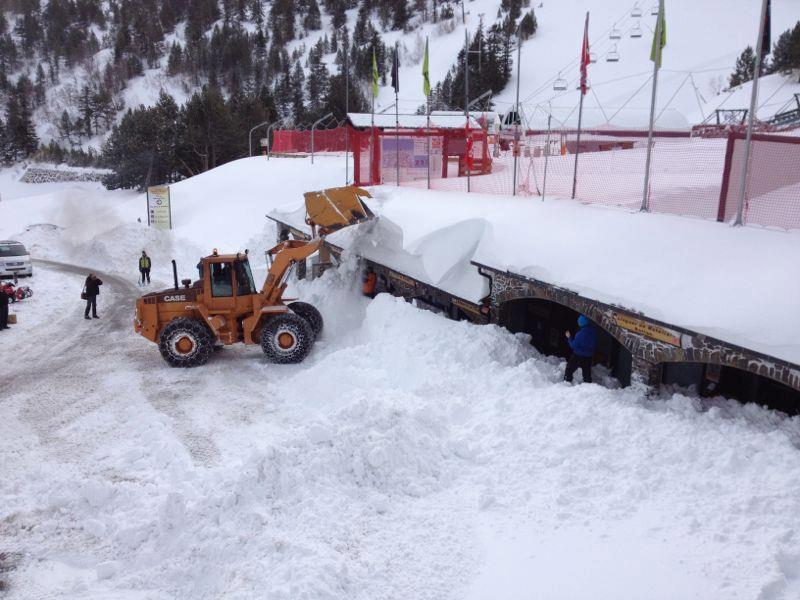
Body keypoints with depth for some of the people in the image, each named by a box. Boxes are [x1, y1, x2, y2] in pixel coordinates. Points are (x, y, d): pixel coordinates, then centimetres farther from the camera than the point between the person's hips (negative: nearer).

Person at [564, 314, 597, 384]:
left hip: (578, 356, -6)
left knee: (569, 370, 9)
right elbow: (595, 344, 9)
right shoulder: (593, 332, -4)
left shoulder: (580, 333, -24)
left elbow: (573, 345, -17)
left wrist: (569, 338, -6)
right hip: (588, 357, 6)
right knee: (587, 373, 15)